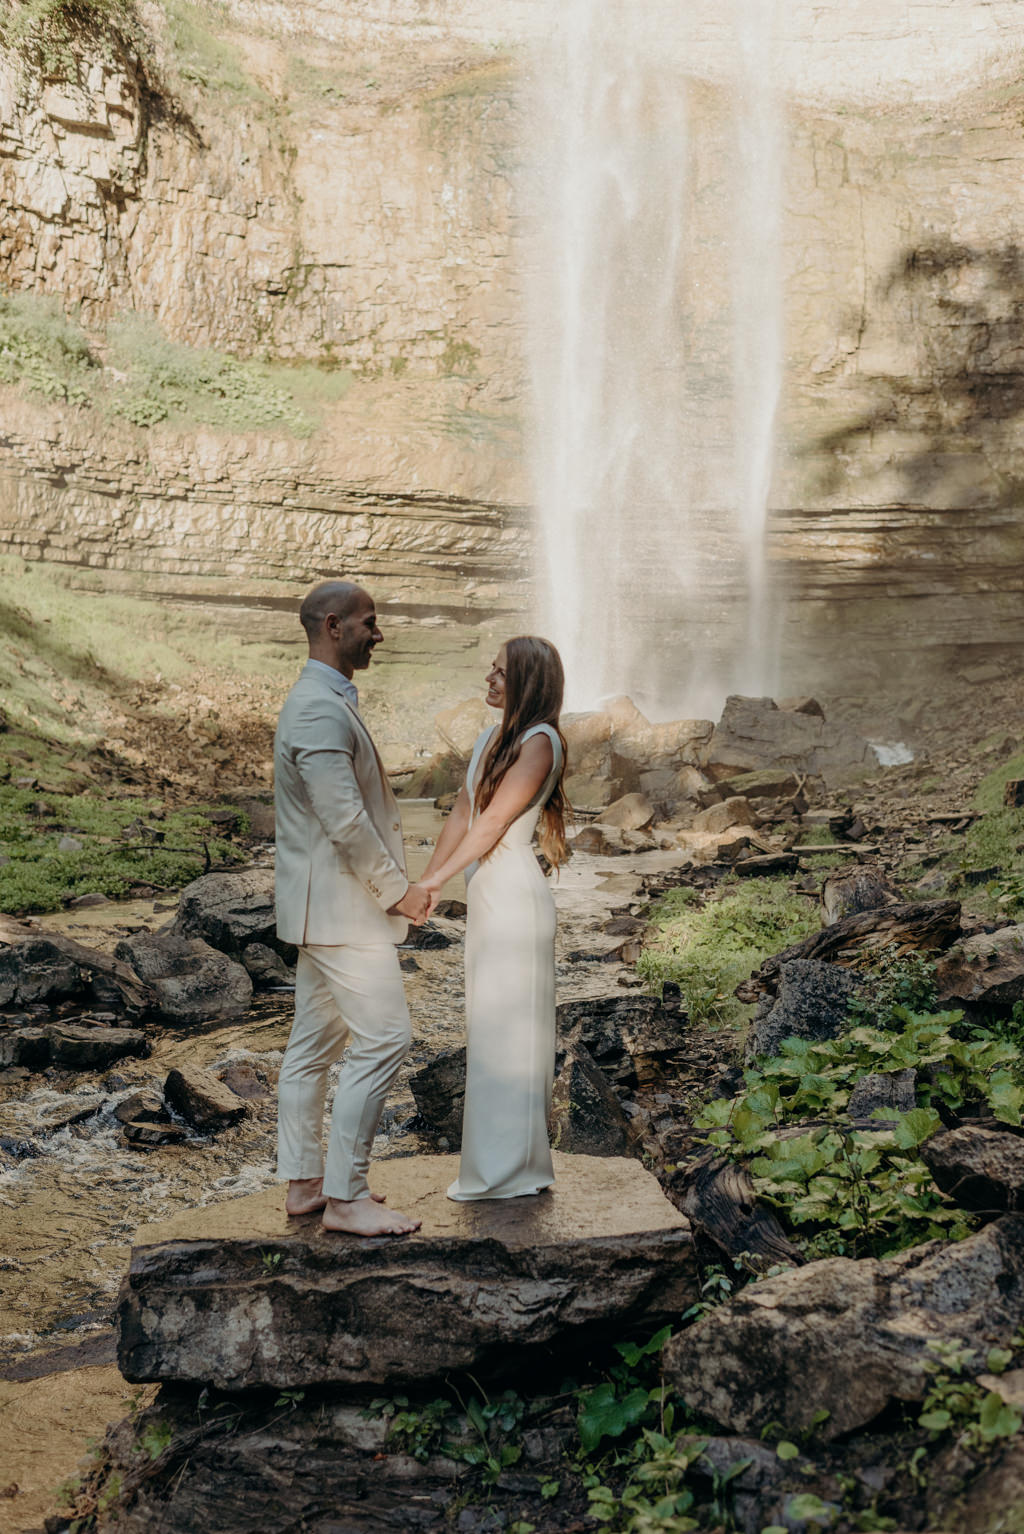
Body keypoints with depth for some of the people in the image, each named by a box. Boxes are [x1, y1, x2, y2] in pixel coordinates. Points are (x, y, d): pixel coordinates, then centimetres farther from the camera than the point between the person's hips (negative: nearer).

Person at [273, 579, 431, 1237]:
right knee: (383, 1040, -7)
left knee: (315, 1043, 14)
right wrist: (398, 891, -13)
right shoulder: (321, 710, -19)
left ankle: (305, 1181, 23)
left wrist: (395, 882, 15)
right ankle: (345, 1196, 0)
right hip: (339, 908, -11)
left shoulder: (328, 701, 15)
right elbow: (346, 823, -23)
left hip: (327, 906, 11)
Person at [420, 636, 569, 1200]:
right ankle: (494, 1160, 25)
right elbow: (460, 816, 13)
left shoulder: (539, 742, -12)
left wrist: (438, 880, -17)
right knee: (488, 1023, 14)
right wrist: (424, 883, 9)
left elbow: (494, 821, -17)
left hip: (514, 893, -9)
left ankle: (512, 1168, 9)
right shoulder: (488, 740, 14)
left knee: (508, 1025, -2)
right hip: (483, 893, 9)